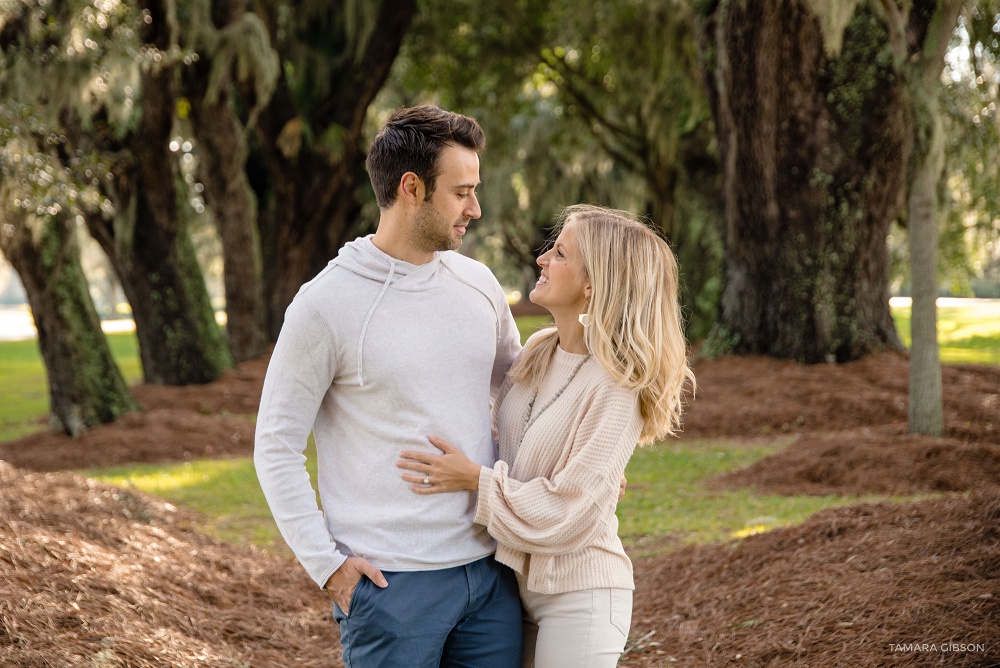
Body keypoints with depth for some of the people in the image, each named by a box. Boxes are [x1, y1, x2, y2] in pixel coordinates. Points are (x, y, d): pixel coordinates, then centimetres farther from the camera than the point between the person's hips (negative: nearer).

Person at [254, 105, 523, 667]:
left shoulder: (477, 285, 7)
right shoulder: (326, 305, -9)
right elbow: (277, 447, -5)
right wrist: (326, 563, -11)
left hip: (489, 570, 5)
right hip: (391, 581, -5)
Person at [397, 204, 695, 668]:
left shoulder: (615, 387, -19)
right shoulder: (540, 349, 3)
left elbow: (568, 511, -20)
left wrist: (475, 479, -18)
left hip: (578, 594, -7)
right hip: (517, 582, 7)